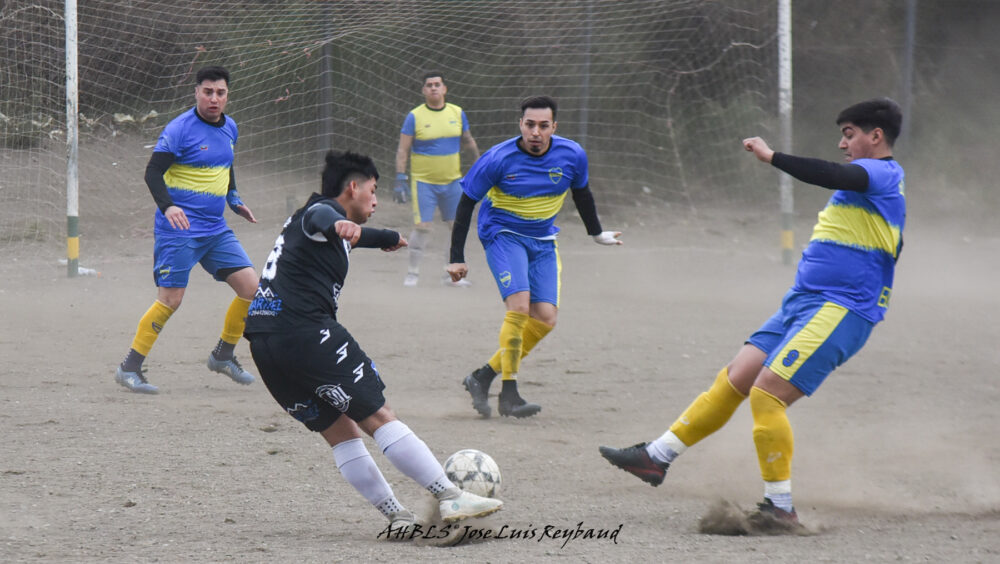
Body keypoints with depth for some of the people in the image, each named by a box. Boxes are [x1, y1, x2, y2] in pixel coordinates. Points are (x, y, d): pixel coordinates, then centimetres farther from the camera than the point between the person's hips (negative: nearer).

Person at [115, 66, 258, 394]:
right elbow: (153, 172, -17)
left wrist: (234, 199, 22)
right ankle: (129, 368, -2)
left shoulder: (229, 128, 11)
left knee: (250, 285, -1)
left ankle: (223, 355, 17)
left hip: (215, 230, 7)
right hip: (178, 231, -7)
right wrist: (167, 206, -31)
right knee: (171, 299, -11)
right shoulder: (179, 129, -13)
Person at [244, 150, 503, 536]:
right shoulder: (322, 211, -1)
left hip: (264, 343, 10)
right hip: (305, 331, -10)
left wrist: (388, 238, 71)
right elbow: (321, 219, -28)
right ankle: (450, 497, -11)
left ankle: (396, 517, 9)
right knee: (377, 417, -10)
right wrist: (339, 225, -52)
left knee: (339, 430, 12)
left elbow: (351, 237, 52)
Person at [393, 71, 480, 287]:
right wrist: (400, 179, -13)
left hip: (452, 180, 4)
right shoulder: (414, 117, -6)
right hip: (423, 181, -4)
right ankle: (412, 273, 4)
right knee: (422, 226, -10)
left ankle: (451, 274, 16)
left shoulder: (458, 114, 5)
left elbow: (468, 142, 18)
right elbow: (403, 150, -6)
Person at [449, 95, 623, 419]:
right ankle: (509, 395, -18)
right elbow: (467, 202, -9)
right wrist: (457, 258, -9)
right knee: (519, 305, -24)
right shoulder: (498, 159, -18)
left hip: (544, 241, 5)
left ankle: (483, 377, 8)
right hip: (503, 234, -5)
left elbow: (581, 193, 13)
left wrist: (596, 233, 27)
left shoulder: (572, 155, -8)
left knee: (545, 318, -6)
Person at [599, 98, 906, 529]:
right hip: (803, 302, 10)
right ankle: (657, 456, 10)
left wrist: (772, 157, -32)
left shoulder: (884, 174, -11)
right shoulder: (876, 181, 21)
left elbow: (830, 176, -32)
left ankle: (781, 507, -12)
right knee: (734, 379, 6)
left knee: (767, 392, -18)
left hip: (839, 312, -10)